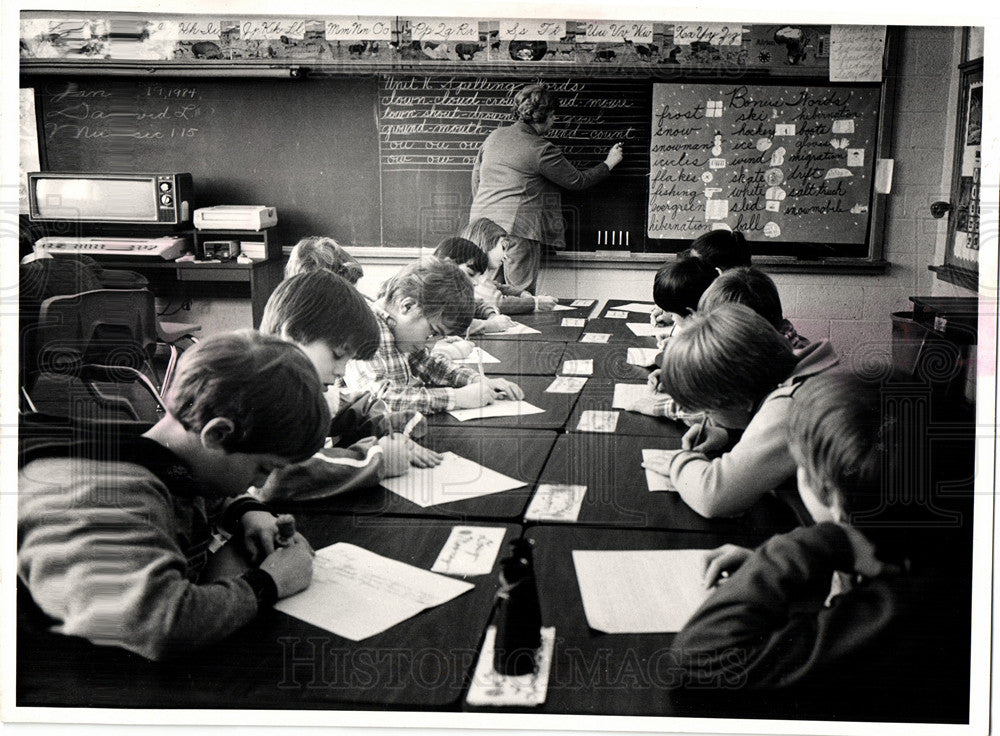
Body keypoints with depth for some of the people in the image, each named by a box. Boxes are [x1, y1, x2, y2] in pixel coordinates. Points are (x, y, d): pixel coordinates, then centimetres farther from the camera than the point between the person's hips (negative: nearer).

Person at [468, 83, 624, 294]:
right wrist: (609, 163, 16)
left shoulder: (494, 136, 10)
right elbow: (578, 181, 0)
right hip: (517, 229, -7)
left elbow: (476, 175, 20)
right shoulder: (540, 150, -9)